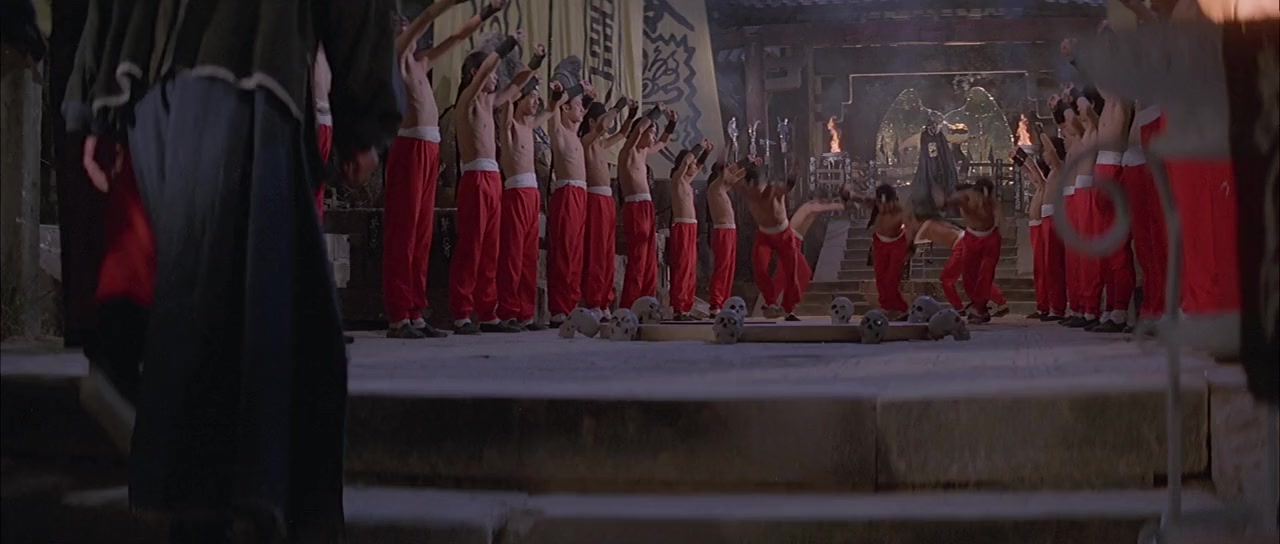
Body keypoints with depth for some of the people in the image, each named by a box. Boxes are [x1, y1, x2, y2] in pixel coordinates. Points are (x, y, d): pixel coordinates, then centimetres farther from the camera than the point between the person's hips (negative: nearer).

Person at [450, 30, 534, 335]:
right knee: (469, 247, -11)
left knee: (489, 251, 7)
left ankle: (487, 315, 10)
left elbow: (513, 89, 35)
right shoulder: (468, 98, -3)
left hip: (492, 180, 9)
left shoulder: (487, 102, 20)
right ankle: (461, 316, -12)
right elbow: (486, 65, -17)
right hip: (476, 179, -9)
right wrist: (511, 43, -10)